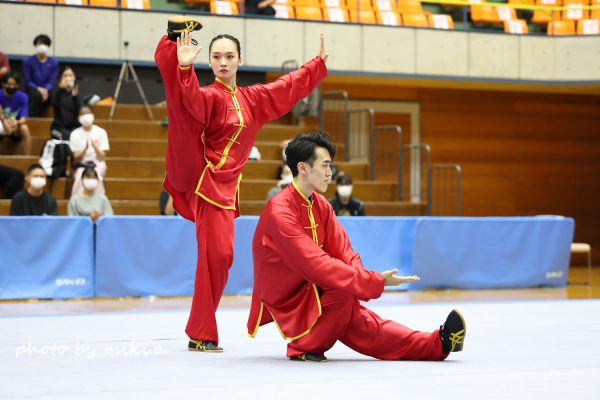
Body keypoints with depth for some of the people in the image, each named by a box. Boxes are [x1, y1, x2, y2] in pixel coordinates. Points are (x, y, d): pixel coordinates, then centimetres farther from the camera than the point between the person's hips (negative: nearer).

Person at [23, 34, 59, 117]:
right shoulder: (28, 61, 0)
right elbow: (28, 81, -2)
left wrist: (45, 90, -22)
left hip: (47, 90, 1)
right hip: (33, 89, -1)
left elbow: (52, 82, -1)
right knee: (37, 95, -38)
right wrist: (39, 89, -20)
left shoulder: (53, 63, 4)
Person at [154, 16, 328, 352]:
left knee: (220, 255, -3)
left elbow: (289, 86, 34)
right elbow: (192, 100, -27)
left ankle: (201, 335, 4)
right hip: (194, 174, -5)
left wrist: (319, 63, 40)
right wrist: (185, 68, -44)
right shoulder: (209, 96, -2)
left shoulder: (254, 99, 19)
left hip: (222, 187, 5)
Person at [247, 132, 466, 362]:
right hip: (289, 306, -7)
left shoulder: (320, 205, 7)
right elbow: (316, 265, -29)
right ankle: (304, 347, -16)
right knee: (342, 291, -28)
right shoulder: (280, 212, -22)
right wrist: (376, 282, -29)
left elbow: (343, 251, 2)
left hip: (315, 295, 7)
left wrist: (365, 279, -21)